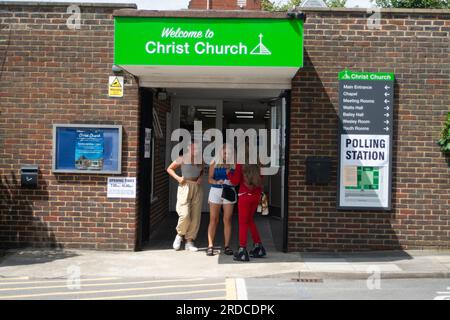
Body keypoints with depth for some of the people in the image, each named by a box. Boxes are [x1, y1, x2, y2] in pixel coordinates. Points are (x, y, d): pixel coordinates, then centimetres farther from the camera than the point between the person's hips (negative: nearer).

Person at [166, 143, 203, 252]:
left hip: (197, 188, 5)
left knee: (195, 217, 3)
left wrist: (200, 178, 5)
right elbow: (169, 169, 5)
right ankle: (180, 235, 13)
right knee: (185, 215, -16)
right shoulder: (182, 159, -5)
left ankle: (189, 242, 13)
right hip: (185, 187, -5)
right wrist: (178, 178, -9)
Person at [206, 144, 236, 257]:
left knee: (227, 220, 0)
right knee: (213, 219, 0)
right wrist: (217, 182, -17)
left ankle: (227, 246, 7)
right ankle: (210, 246, 3)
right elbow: (210, 179, 2)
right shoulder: (214, 163, 5)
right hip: (215, 191, 0)